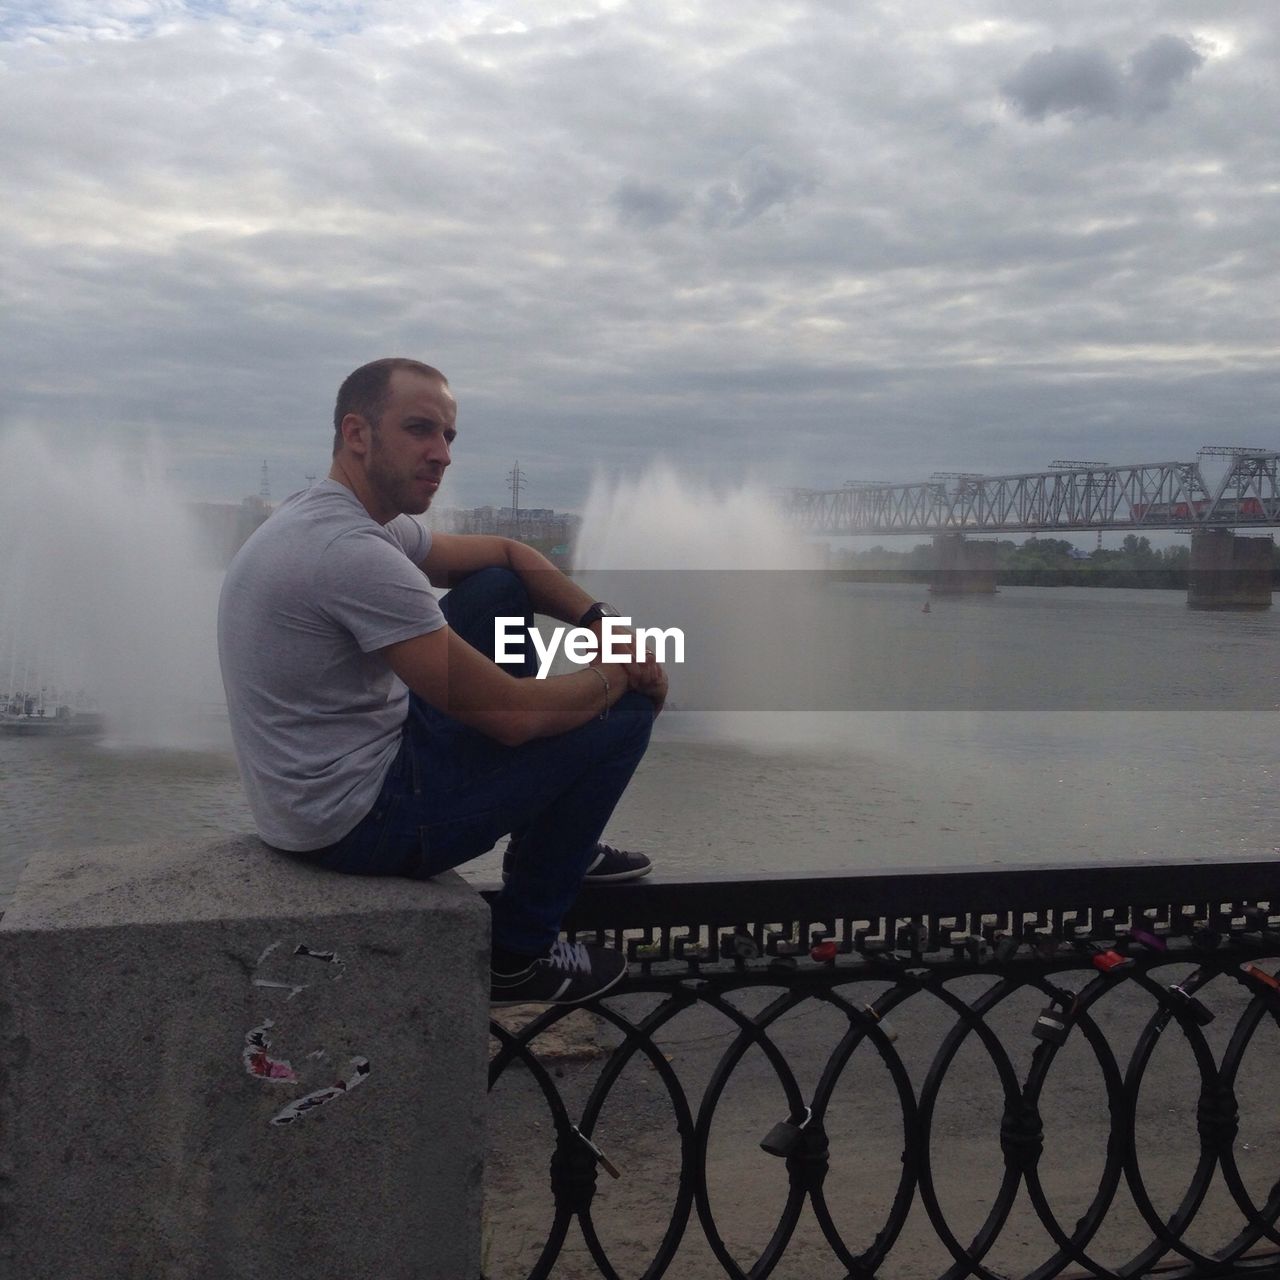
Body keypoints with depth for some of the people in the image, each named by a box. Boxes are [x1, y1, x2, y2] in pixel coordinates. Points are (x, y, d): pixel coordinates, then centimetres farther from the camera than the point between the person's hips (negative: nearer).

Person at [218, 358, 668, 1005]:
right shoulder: (354, 553, -27)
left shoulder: (326, 516, 6)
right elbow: (512, 716, -25)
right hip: (360, 823, -10)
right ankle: (518, 956, 9)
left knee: (498, 589, 15)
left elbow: (506, 553, 16)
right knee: (622, 715, -5)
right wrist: (620, 674, -7)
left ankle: (552, 838, 26)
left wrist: (602, 620, 1)